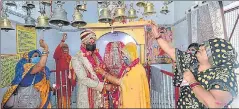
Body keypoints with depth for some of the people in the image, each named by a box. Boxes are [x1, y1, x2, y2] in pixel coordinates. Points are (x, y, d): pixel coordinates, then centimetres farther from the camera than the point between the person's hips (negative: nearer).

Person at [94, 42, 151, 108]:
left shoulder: (138, 69, -23)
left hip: (134, 103, -7)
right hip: (126, 101, 7)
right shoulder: (127, 67, 4)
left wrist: (103, 73, -19)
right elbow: (121, 83, 8)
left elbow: (120, 82, -23)